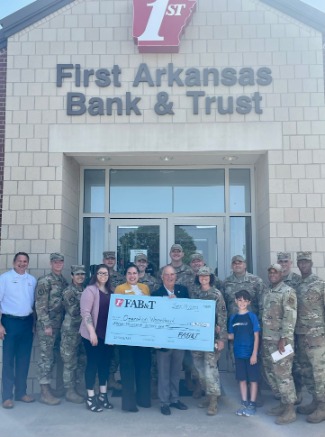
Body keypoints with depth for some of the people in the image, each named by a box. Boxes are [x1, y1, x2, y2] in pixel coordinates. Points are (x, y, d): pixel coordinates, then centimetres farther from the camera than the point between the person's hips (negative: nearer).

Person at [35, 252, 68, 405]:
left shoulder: (64, 281, 13)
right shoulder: (44, 281, -9)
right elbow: (40, 305, -14)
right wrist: (46, 325, -17)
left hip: (61, 325, 7)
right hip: (47, 325, -7)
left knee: (57, 357, 12)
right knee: (46, 357, -4)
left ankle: (60, 387, 22)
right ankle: (45, 392, 2)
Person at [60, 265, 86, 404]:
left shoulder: (86, 290, 12)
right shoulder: (68, 292, -8)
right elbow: (73, 312, -16)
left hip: (82, 329, 6)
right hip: (70, 330, -6)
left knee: (77, 361, 11)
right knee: (70, 362, -1)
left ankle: (74, 388, 21)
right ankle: (70, 391, 7)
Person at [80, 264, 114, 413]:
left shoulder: (110, 291, 13)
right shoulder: (90, 290, -9)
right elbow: (85, 312, -16)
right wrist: (92, 332, -21)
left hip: (107, 333, 7)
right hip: (93, 333, -7)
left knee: (105, 363, 10)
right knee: (93, 363, -1)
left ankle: (103, 395, 22)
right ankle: (90, 398, 9)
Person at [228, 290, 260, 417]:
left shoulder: (252, 316, -6)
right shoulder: (233, 317, 6)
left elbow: (256, 336, -7)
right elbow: (231, 336, 11)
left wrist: (254, 354, -12)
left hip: (250, 353, -4)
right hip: (238, 353, 4)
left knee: (253, 379, 4)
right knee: (242, 379, 10)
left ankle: (252, 404, 13)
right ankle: (244, 404, 20)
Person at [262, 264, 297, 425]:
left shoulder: (288, 292, -10)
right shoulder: (267, 293, 15)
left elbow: (290, 316, -17)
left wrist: (283, 339, -21)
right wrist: (262, 337, 16)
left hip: (280, 340, -8)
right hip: (267, 340, 8)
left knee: (283, 374, -5)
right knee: (270, 372, 13)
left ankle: (290, 410, 5)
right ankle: (283, 403, 26)